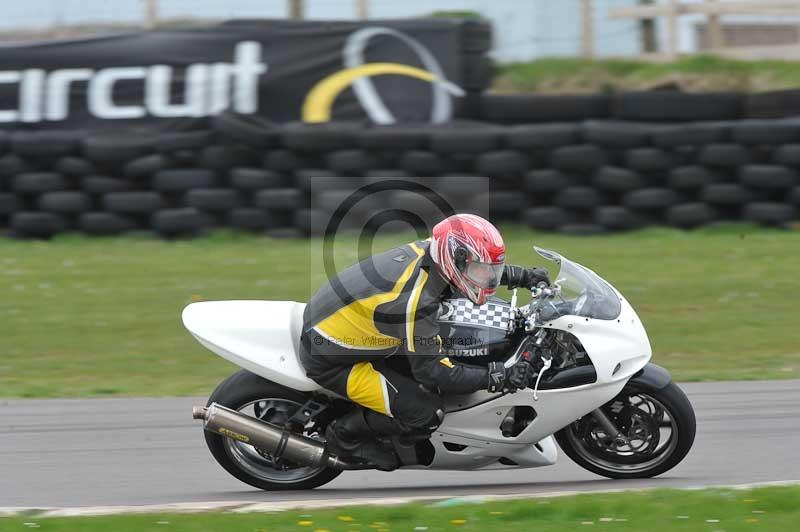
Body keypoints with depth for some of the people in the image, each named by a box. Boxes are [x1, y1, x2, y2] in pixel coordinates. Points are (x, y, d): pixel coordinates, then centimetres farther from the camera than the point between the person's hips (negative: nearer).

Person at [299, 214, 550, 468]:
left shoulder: (427, 250, -10)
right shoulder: (416, 301, -33)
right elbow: (432, 370, -24)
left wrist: (523, 276, 9)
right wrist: (499, 377, -25)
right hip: (330, 360, -9)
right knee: (426, 413, -13)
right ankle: (346, 433, 8)